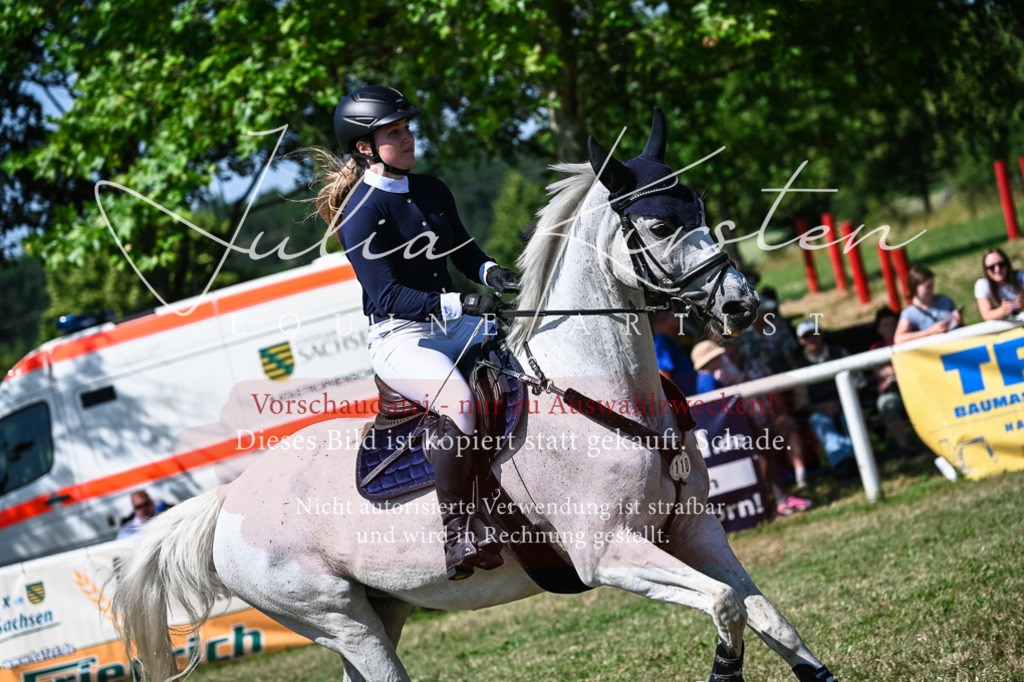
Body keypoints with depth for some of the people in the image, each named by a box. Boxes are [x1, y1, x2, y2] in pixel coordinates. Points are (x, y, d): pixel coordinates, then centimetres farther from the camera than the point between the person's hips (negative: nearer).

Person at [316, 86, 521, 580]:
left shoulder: (432, 191, 10)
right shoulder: (361, 211, -13)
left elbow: (464, 253, 18)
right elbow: (388, 296, -20)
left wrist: (492, 273, -6)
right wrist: (459, 304, -29)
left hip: (451, 323, 8)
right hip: (398, 337, -8)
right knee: (458, 404, -35)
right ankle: (458, 539, -32)